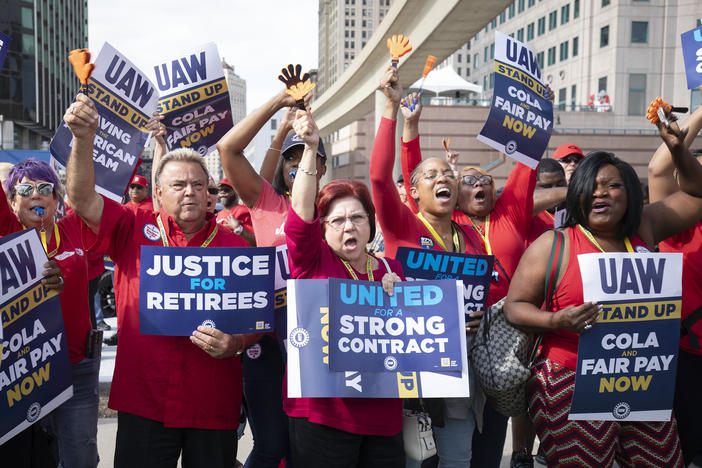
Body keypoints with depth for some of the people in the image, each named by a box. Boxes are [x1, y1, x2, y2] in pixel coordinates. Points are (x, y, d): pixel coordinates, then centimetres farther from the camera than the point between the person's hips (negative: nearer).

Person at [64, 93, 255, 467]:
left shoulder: (234, 245, 3)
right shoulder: (134, 230, 4)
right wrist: (83, 139, -22)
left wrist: (236, 343, -16)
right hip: (143, 404, 0)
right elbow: (83, 200, -9)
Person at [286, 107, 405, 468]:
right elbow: (300, 214, -19)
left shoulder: (392, 270, 11)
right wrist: (310, 150, -25)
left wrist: (396, 298, -5)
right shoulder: (313, 261, -1)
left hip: (383, 415, 4)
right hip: (321, 413, -4)